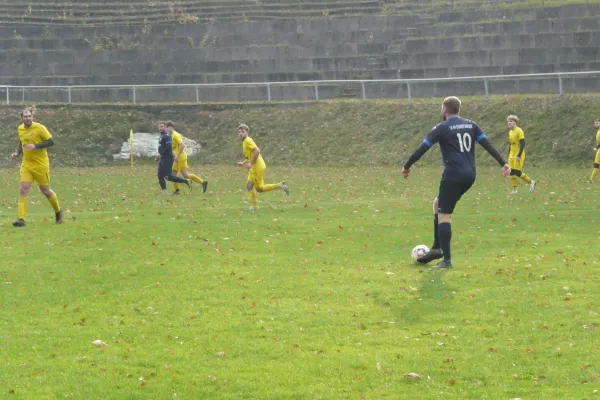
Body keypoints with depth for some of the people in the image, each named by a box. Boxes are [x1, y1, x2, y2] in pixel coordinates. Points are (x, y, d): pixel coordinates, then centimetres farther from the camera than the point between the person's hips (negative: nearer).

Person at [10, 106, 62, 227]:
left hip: (41, 164, -4)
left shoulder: (39, 128, -13)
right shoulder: (20, 129, 5)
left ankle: (58, 212, 33)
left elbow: (51, 142, -14)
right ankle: (21, 219, -16)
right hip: (26, 165, 4)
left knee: (45, 190, 7)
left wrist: (35, 146, -24)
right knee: (23, 189, -12)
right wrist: (18, 153, 2)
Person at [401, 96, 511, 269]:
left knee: (443, 216, -1)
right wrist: (503, 163, 3)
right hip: (469, 176, 7)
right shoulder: (471, 125, 13)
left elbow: (421, 149, -2)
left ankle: (446, 260, -5)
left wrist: (407, 167, 10)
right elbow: (487, 145, 6)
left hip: (453, 175, -7)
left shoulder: (441, 128, -3)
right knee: (438, 204, 23)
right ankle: (437, 248, 18)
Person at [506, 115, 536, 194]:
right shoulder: (510, 132, 12)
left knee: (517, 173, -11)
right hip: (512, 155, 8)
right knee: (511, 172, 1)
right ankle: (514, 189, 7)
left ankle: (531, 182, 8)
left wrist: (519, 156, -22)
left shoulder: (519, 131, -13)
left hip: (518, 156, -8)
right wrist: (509, 155, 17)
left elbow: (522, 144, -18)